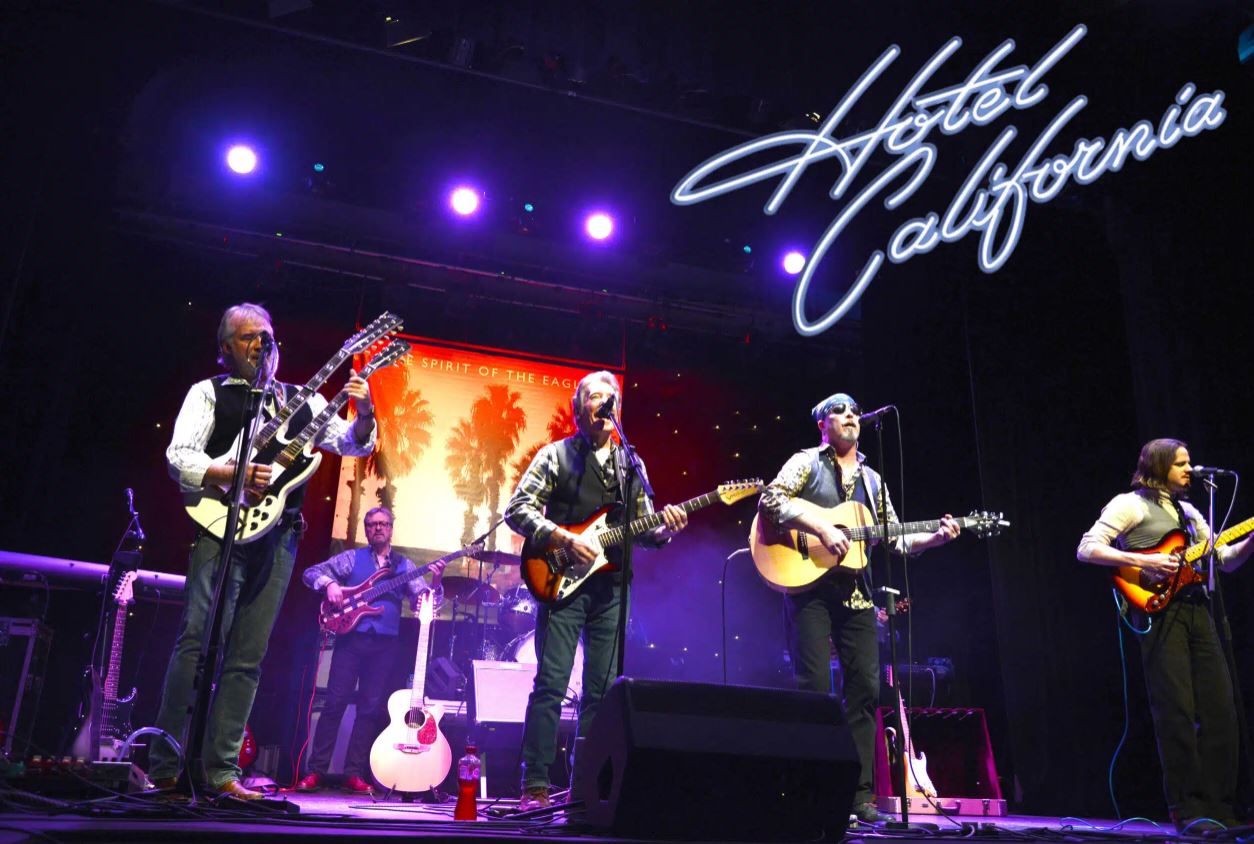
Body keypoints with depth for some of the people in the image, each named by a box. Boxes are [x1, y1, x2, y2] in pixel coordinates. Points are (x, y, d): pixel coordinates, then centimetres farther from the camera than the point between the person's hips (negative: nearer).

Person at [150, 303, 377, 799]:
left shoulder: (301, 399, 19)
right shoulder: (209, 392, 9)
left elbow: (351, 444, 13)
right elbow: (179, 456, -2)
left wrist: (364, 416, -8)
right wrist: (233, 475, -17)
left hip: (279, 536, 4)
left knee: (248, 657, 4)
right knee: (199, 642, -12)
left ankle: (220, 770, 9)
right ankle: (165, 766, -5)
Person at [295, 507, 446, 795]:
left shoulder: (404, 565, 12)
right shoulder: (352, 558, 8)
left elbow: (427, 599, 3)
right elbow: (311, 572, 4)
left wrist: (436, 582, -17)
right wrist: (330, 584, -15)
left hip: (385, 643, 2)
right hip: (351, 637, -1)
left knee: (371, 708, 2)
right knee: (335, 702, -4)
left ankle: (354, 773, 9)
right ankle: (316, 771, 3)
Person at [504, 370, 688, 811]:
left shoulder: (631, 465, 16)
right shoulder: (557, 455, 3)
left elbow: (644, 529, 15)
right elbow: (517, 509, -6)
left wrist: (665, 529, -7)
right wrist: (564, 539, -16)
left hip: (610, 586, 4)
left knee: (602, 689, 6)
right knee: (551, 684, -7)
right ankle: (535, 787, 0)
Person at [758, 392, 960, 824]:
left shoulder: (872, 480, 19)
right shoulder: (807, 463, 2)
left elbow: (895, 540, 18)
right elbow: (769, 500, -15)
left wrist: (936, 537, 2)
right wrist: (822, 528, -21)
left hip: (854, 590, 6)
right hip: (809, 584, -5)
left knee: (865, 687, 2)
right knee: (814, 686, -8)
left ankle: (860, 795, 10)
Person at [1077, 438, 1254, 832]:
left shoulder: (1189, 511, 23)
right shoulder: (1130, 504, 0)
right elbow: (1087, 549, -10)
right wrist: (1143, 561, -18)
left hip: (1196, 607, 7)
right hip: (1159, 609, -7)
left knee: (1220, 710, 4)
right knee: (1176, 712, -7)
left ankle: (1218, 808, 13)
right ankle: (1187, 810, 2)